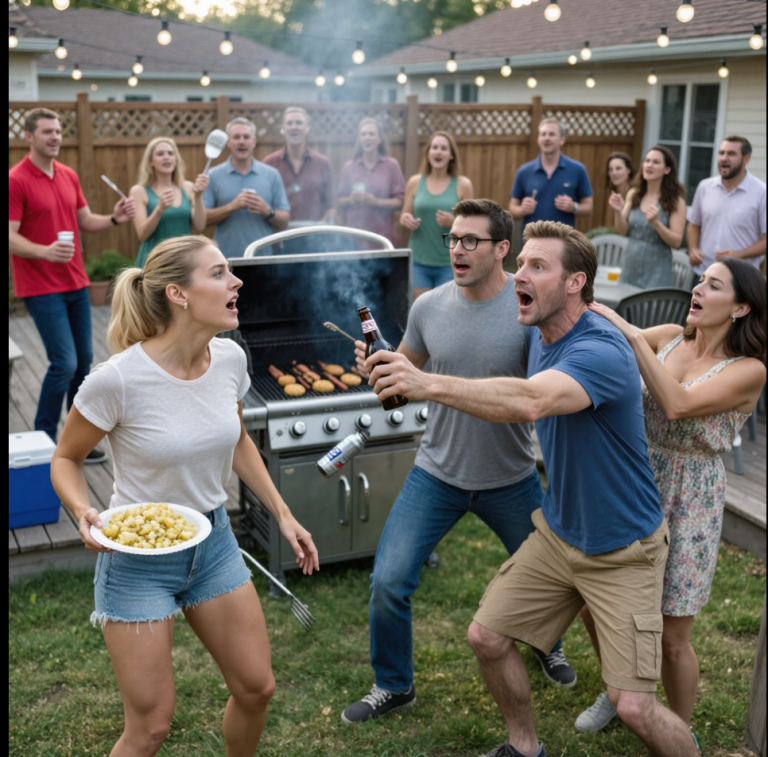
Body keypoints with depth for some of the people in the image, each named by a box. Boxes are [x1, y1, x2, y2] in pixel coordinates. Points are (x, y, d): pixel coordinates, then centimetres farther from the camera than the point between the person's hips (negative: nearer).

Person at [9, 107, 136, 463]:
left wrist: (115, 218, -2)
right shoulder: (16, 180, -12)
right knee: (64, 363, -11)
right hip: (42, 288, -7)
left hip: (76, 283, 7)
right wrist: (45, 252, -33)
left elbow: (85, 221, 17)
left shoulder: (69, 175, 10)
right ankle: (44, 439, 6)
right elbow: (11, 238, -16)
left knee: (83, 361, 10)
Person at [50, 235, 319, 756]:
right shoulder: (119, 379, -25)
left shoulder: (229, 358, -8)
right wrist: (84, 513, -27)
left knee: (256, 688, 13)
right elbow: (66, 461, -8)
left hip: (213, 541, 5)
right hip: (138, 555, -5)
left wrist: (283, 514, 7)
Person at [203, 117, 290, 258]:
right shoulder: (214, 176, 4)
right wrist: (232, 206, -15)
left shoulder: (271, 175, 8)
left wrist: (267, 211, -13)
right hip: (226, 259, -1)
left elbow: (284, 221, 6)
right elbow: (202, 217, -4)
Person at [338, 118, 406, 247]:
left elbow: (400, 201, 0)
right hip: (354, 236, 1)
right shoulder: (349, 167, 9)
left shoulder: (392, 165, 3)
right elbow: (340, 202, 11)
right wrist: (350, 200, -10)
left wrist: (376, 202, -15)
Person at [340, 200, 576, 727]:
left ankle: (548, 645, 54)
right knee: (388, 583, -3)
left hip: (512, 480, -1)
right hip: (438, 473, 2)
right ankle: (393, 687, 22)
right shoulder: (429, 307, -6)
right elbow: (406, 366, 10)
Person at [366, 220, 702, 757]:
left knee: (633, 706, -9)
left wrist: (427, 385, -56)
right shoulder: (541, 337, -1)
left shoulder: (600, 351, -29)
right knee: (488, 637, 8)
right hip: (557, 532, 8)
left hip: (622, 551, -8)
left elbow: (529, 401, -49)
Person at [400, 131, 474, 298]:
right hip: (419, 262, 2)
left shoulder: (463, 184, -1)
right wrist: (406, 220, -11)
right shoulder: (415, 182, 4)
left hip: (450, 264, -1)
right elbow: (404, 217, 12)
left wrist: (454, 222, -17)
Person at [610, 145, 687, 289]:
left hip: (656, 270, -4)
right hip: (630, 266, 4)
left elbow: (676, 241, -10)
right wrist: (618, 211, -11)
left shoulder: (675, 200, -7)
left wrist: (656, 223, -25)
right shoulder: (634, 194, 3)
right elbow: (624, 231, 7)